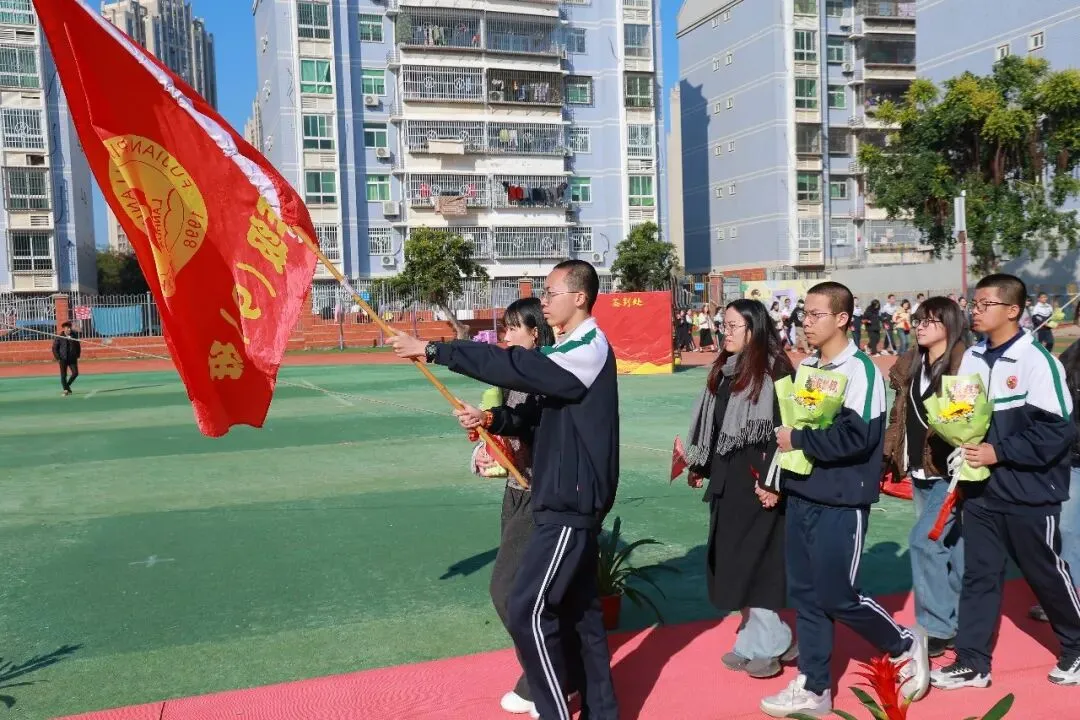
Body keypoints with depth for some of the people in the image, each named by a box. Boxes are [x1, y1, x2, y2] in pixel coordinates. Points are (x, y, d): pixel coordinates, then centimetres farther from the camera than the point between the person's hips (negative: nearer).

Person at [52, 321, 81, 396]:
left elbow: (78, 346, 14)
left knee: (75, 373, -5)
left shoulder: (74, 335, 4)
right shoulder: (59, 337, -4)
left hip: (73, 358, 2)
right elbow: (54, 348, 0)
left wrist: (77, 355, 8)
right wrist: (57, 358, -7)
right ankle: (66, 390, 8)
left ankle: (67, 385, 19)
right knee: (63, 375, -1)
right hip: (63, 359, -2)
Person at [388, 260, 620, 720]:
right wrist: (493, 421, -5)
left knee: (528, 610, -8)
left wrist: (432, 350, -26)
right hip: (568, 496, 10)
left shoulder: (590, 350, -18)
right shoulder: (570, 350, 13)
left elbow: (513, 367, -27)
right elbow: (542, 413, 14)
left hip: (571, 500, -10)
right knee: (579, 607, 16)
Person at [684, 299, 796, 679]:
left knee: (752, 561, -2)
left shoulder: (774, 370, -12)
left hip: (756, 482, -8)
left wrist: (774, 483, -21)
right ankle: (755, 640, 21)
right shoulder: (725, 369, 11)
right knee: (732, 563, 11)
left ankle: (769, 643, 12)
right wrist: (699, 465, 20)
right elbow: (711, 423, 18)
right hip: (726, 480, 8)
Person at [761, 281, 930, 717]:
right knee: (805, 595, 10)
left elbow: (857, 436, -24)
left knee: (837, 596, 1)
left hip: (839, 504, -7)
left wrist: (799, 440, -16)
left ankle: (905, 646, 27)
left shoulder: (859, 369, -13)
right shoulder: (806, 366, 11)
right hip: (800, 498, 7)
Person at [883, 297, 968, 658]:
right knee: (950, 545, 16)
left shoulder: (965, 366, -13)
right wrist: (888, 456, 9)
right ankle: (959, 621, 29)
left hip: (950, 472, -7)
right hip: (920, 473, 7)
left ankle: (936, 627, 3)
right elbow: (899, 415, 14)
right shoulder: (909, 366, 9)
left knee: (924, 540, -11)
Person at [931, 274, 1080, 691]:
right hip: (981, 492, 6)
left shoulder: (1035, 360, -15)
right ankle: (972, 663, 16)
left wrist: (999, 452, -19)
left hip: (1029, 494, -6)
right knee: (978, 575, 8)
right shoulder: (971, 358, 5)